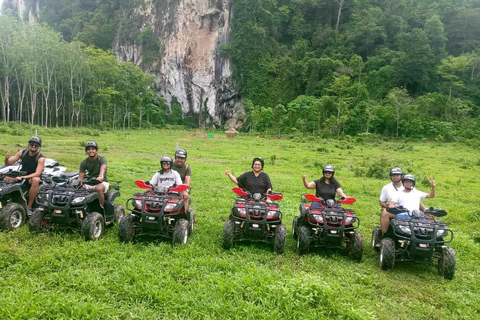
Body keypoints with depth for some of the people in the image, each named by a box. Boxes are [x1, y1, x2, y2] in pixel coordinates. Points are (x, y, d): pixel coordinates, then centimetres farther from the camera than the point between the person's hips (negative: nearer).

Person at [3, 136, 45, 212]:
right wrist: (7, 158, -24)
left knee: (36, 180, -38)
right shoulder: (22, 153, -2)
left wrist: (23, 177, -34)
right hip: (21, 175, 5)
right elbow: (7, 163, 0)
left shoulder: (41, 158, -14)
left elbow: (37, 173, -24)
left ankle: (29, 206, -32)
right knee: (5, 178, -19)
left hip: (33, 177, -5)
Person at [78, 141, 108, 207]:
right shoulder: (84, 163, 6)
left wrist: (101, 176, -49)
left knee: (98, 188, -36)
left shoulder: (102, 159, -4)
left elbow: (103, 168, -27)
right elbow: (80, 177, -1)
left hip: (102, 182, -3)